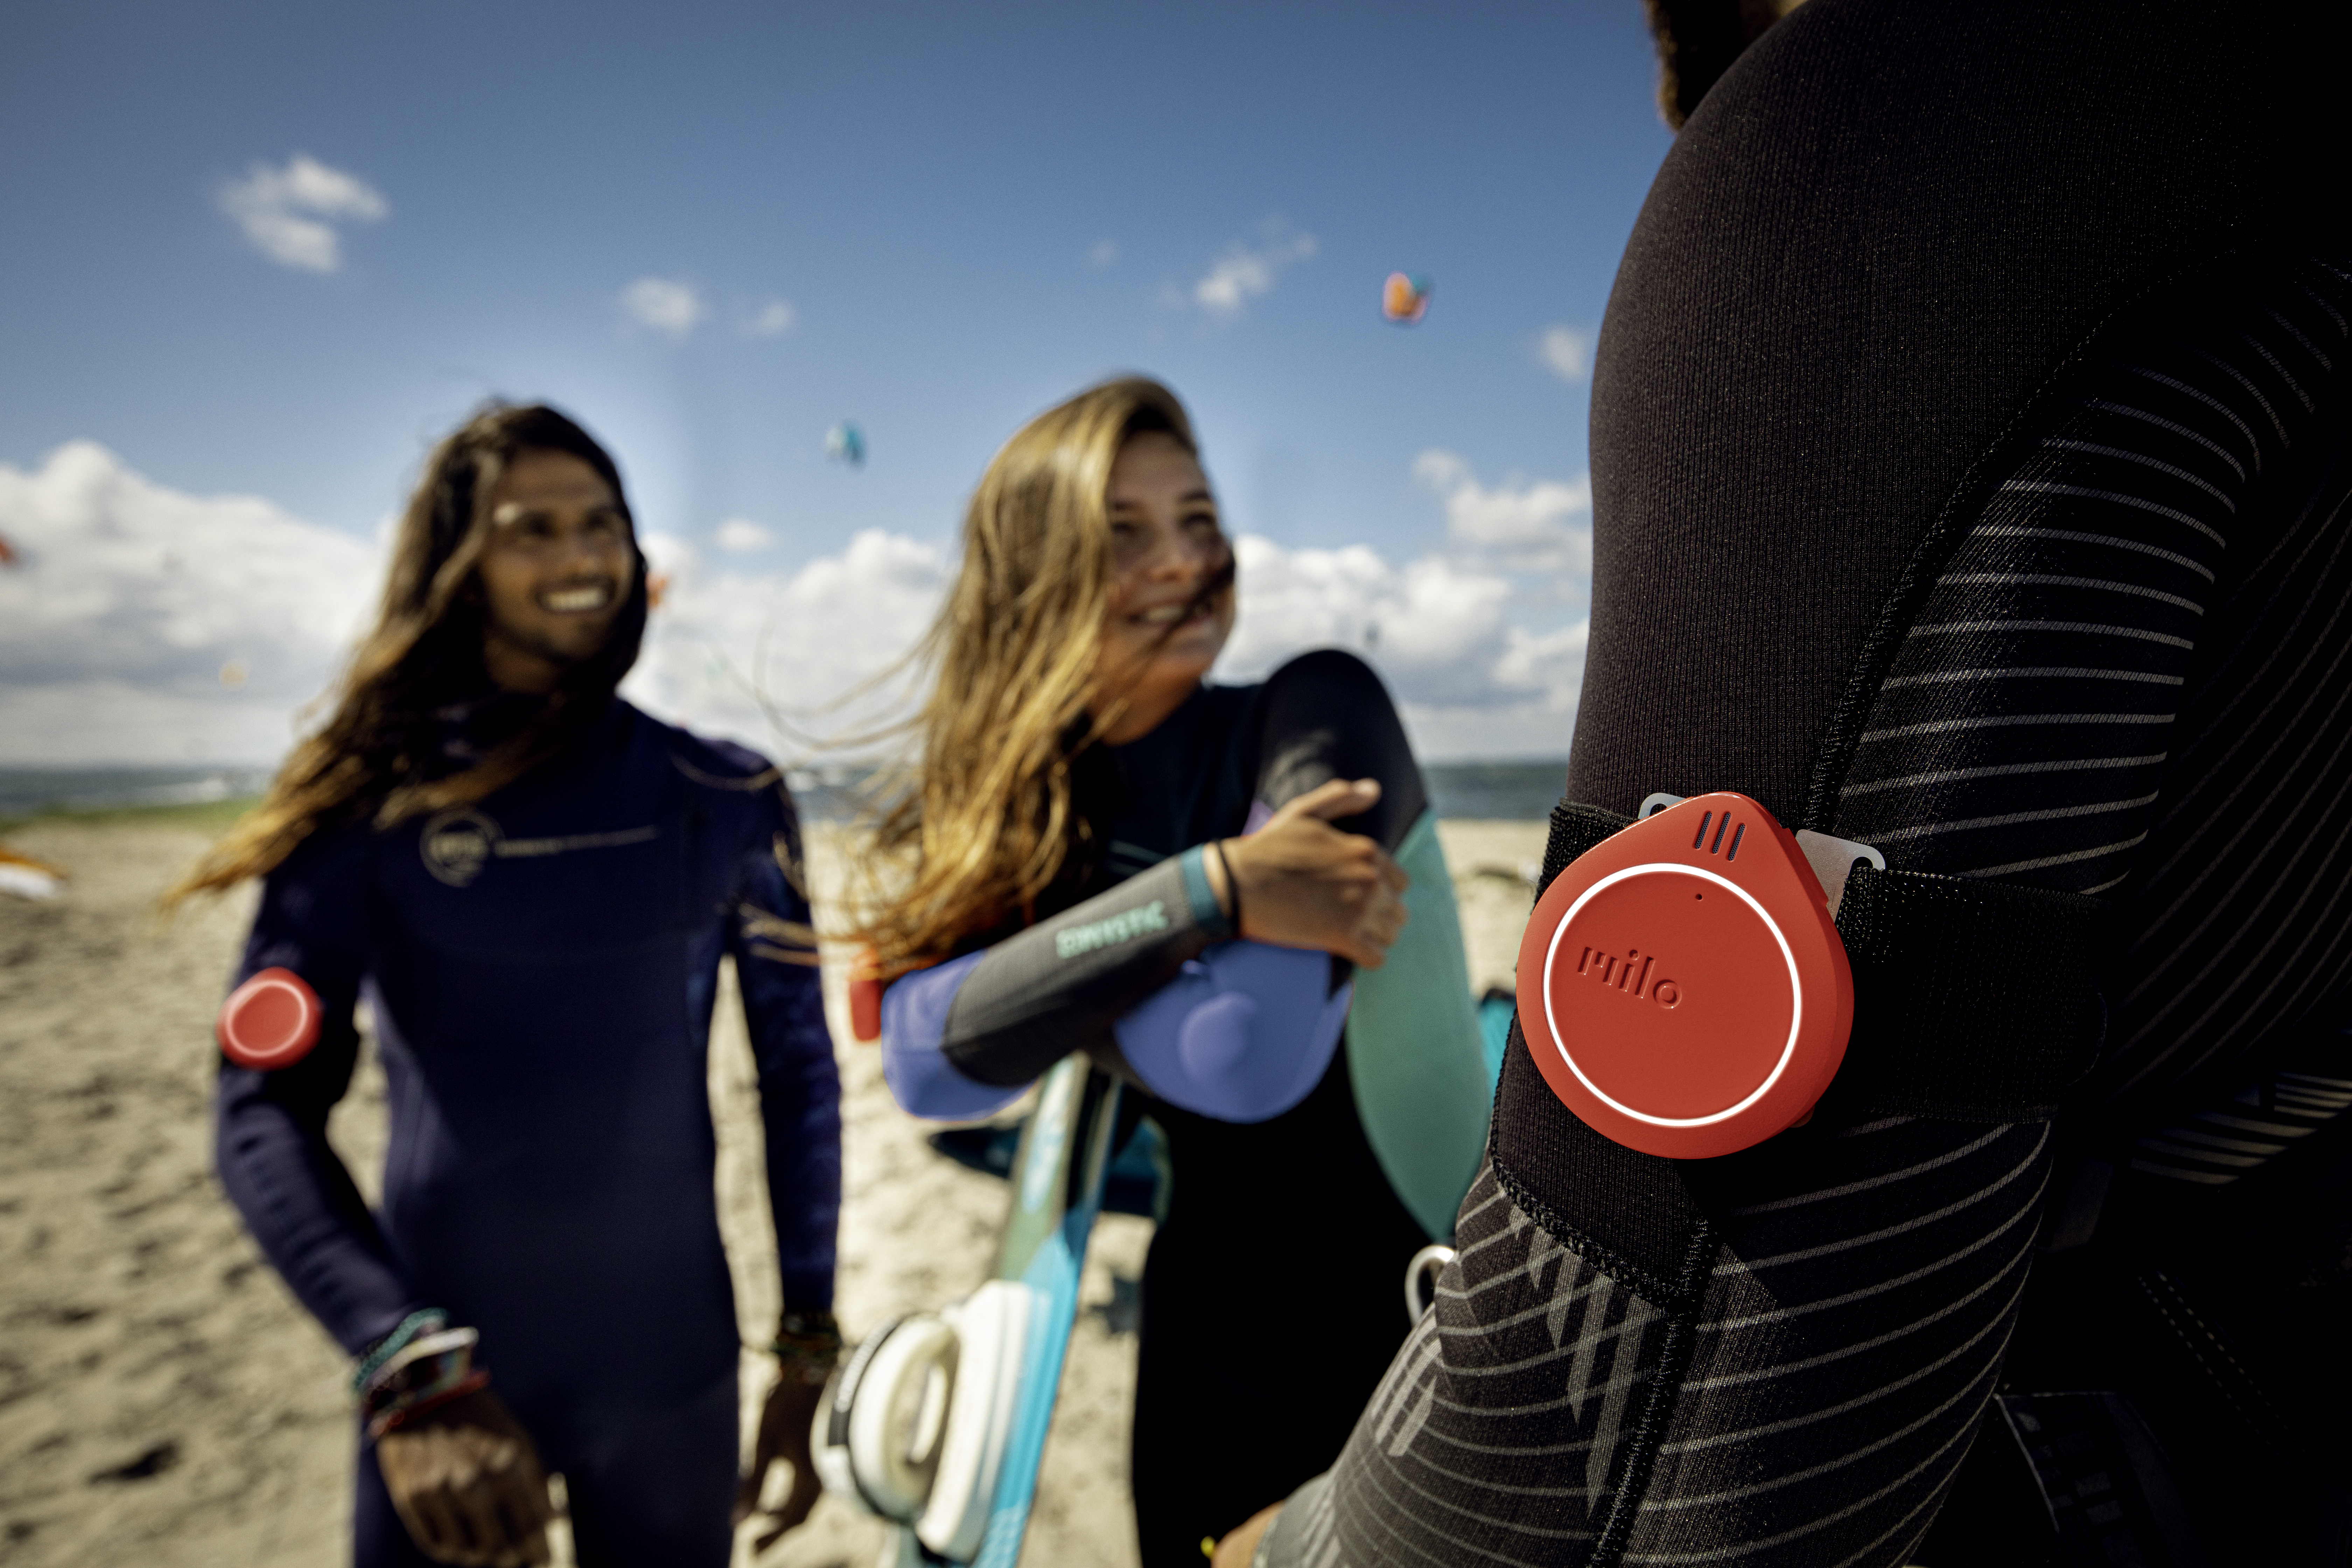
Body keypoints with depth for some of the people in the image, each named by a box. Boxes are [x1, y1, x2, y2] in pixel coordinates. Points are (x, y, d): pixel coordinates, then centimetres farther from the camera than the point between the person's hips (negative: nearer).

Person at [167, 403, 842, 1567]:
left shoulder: (725, 798, -4)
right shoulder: (370, 801, -6)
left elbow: (799, 1071, 0)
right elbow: (267, 1109, -9)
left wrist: (811, 1345, 0)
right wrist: (411, 1373, -21)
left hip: (670, 1373, 1)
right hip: (436, 1377, -1)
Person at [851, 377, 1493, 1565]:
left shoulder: (1315, 711, -18)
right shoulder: (988, 820, -4)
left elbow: (1247, 1057, -28)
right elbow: (930, 1066, -21)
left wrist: (1042, 957, -13)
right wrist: (1212, 893, -27)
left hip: (1442, 1337, -3)